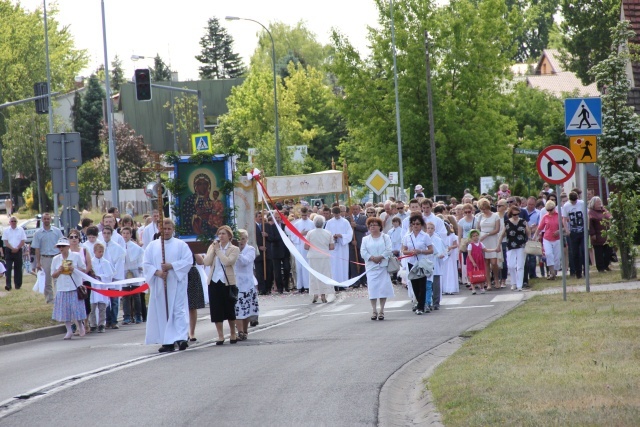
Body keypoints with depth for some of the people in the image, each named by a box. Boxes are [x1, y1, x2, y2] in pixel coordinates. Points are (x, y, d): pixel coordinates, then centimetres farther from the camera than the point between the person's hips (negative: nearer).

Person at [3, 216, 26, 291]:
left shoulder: (20, 230, 6)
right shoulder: (6, 230, 5)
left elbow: (23, 241, 1)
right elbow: (5, 241, -2)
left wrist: (17, 248, -11)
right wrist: (12, 248, -13)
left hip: (18, 251, 1)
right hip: (9, 251, -1)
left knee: (18, 268, 4)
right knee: (8, 268, -9)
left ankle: (18, 284, 11)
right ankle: (8, 285, -14)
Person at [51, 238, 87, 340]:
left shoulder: (76, 256, 1)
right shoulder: (56, 259, 8)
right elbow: (53, 275, 10)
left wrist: (74, 269, -13)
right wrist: (59, 271, -10)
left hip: (75, 287, -2)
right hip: (62, 288, 2)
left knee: (77, 307, -4)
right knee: (65, 309, 0)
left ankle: (81, 325, 21)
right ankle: (69, 330, 9)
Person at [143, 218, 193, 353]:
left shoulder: (181, 245, 5)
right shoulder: (152, 246, 11)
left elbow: (188, 261, -4)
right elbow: (146, 264, 6)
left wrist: (171, 266, -15)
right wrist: (157, 272, -12)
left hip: (176, 284, -3)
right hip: (159, 285, 3)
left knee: (179, 310, -10)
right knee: (162, 313, 2)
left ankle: (181, 338, -17)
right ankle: (167, 342, 5)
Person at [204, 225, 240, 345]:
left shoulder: (234, 249, 0)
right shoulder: (212, 247, 11)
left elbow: (227, 262, -17)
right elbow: (206, 262, -2)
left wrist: (218, 250, -12)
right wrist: (213, 249, -8)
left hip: (228, 282, -3)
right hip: (214, 281, 3)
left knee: (229, 309, 5)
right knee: (216, 310, 1)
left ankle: (233, 334, 20)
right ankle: (220, 335, 9)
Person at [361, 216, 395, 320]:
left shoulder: (385, 237, 7)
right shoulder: (366, 239, 13)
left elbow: (388, 250, -4)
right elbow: (363, 252, 1)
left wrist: (380, 257, -15)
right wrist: (372, 258, -13)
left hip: (383, 266, -1)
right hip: (371, 267, 1)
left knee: (383, 288, -4)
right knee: (372, 288, -5)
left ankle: (381, 311, 1)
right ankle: (374, 311, -1)